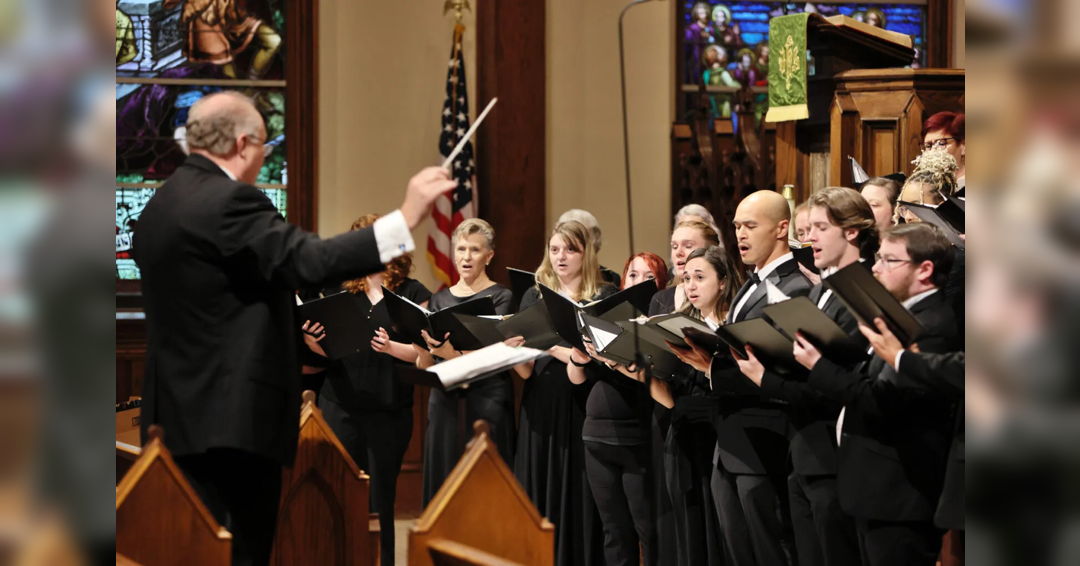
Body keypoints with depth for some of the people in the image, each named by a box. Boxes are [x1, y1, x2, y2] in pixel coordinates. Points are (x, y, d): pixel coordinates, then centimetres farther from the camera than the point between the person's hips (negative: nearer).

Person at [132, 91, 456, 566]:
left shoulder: (161, 205, 13)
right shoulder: (228, 202, -18)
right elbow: (310, 261, -28)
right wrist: (407, 217, -29)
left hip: (179, 412, 10)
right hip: (233, 415, -10)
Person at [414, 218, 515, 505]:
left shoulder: (501, 297, 1)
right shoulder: (440, 299, 15)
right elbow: (424, 365, 12)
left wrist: (453, 354, -29)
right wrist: (424, 349, -11)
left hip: (486, 402, -4)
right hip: (445, 399, 5)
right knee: (442, 481, 3)